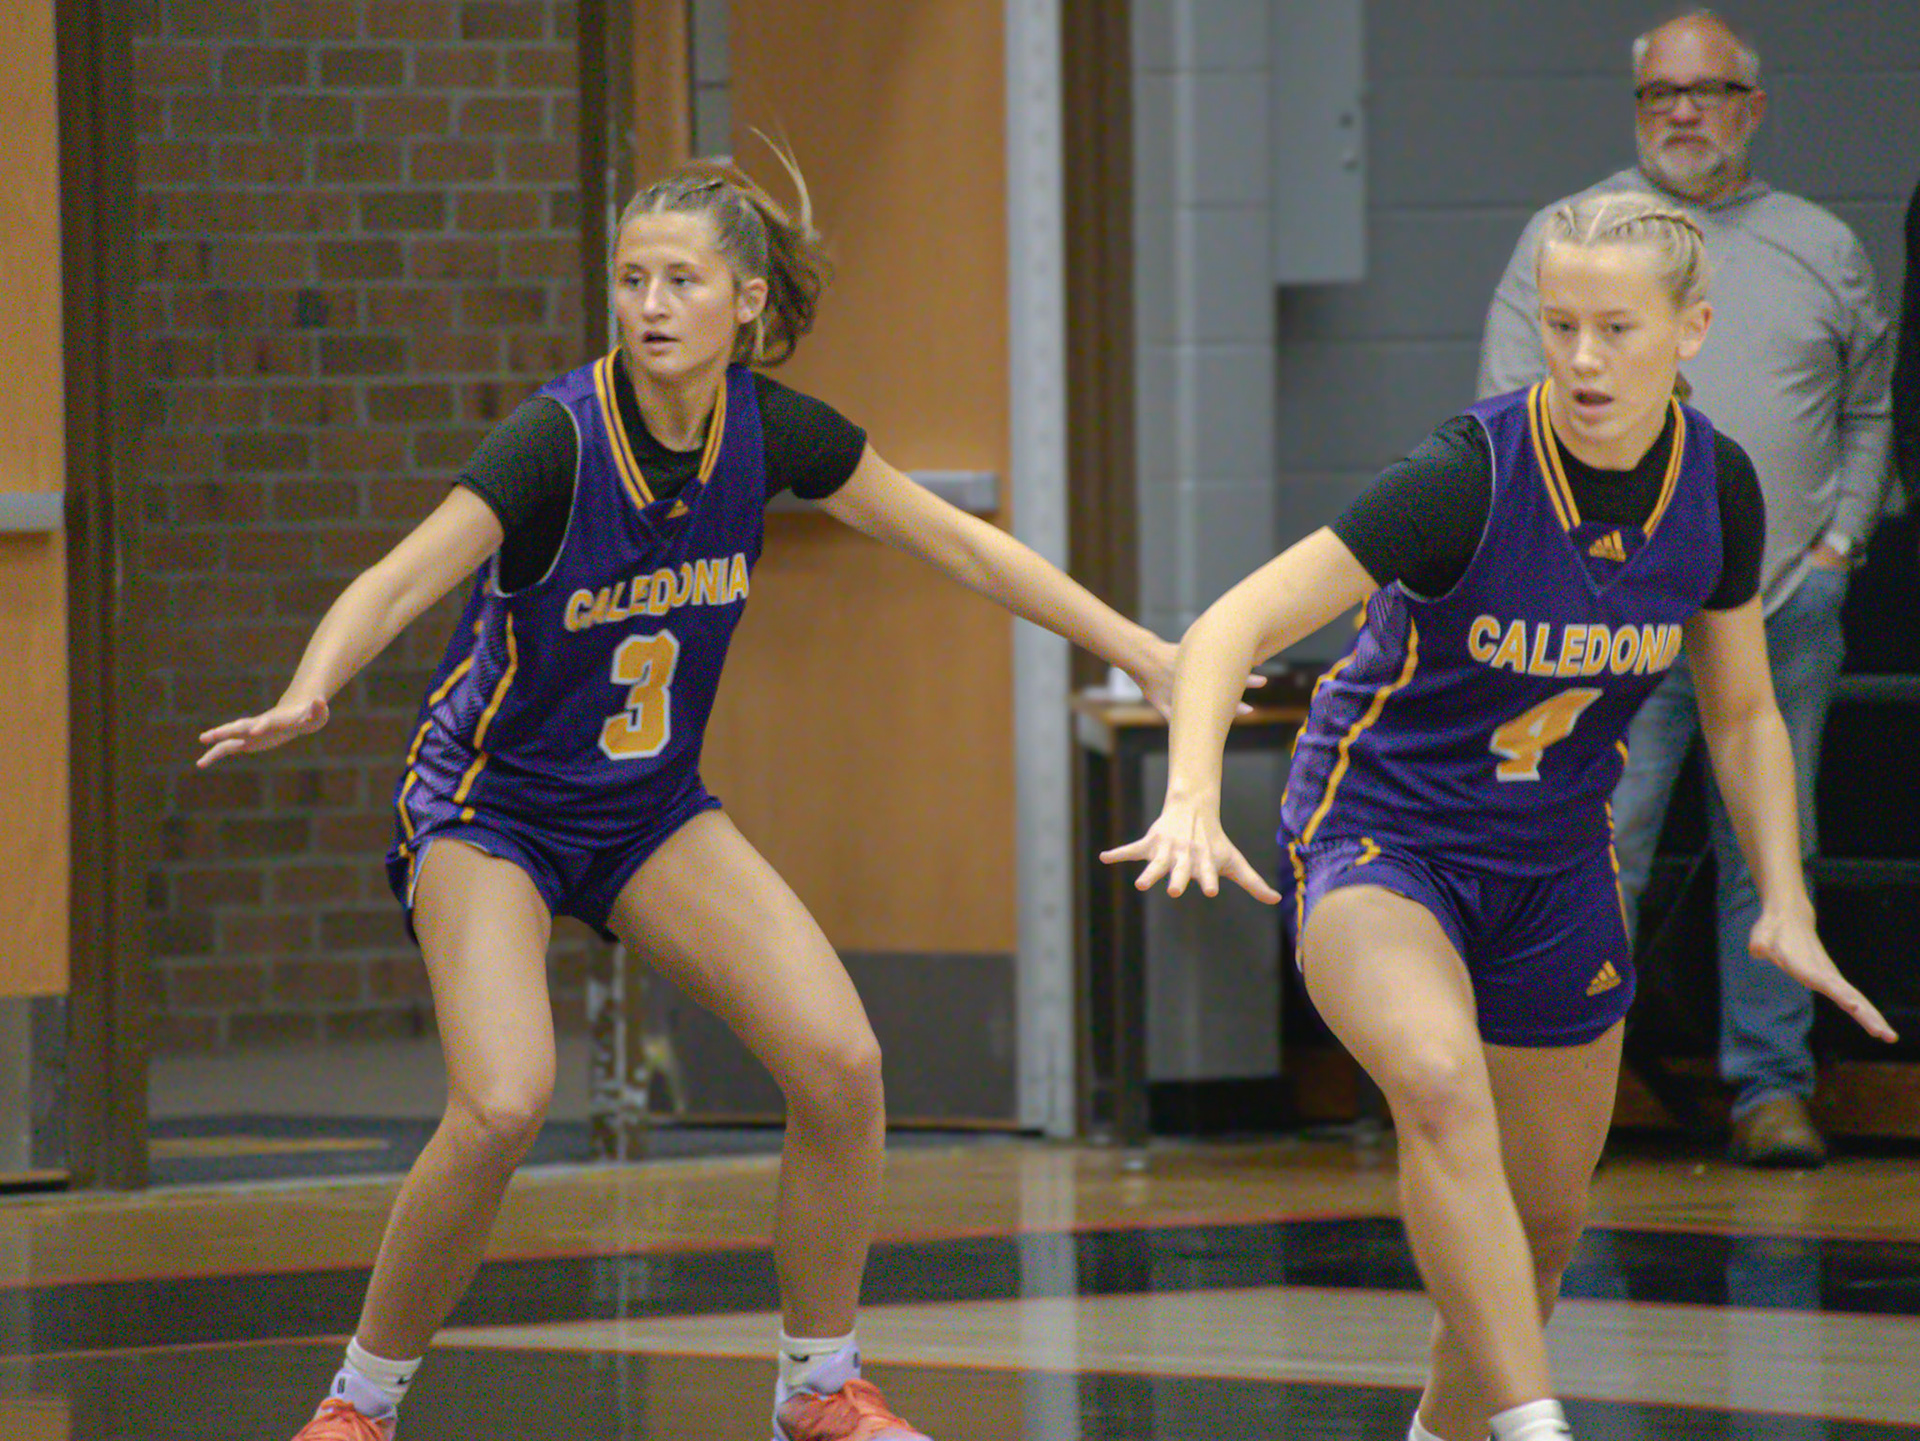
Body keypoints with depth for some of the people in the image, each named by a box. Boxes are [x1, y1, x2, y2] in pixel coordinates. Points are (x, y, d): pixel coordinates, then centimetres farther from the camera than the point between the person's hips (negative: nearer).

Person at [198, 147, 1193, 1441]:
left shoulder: (769, 428, -10)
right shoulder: (560, 437, -25)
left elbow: (958, 543, 3)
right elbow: (395, 585, -35)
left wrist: (1146, 653, 2)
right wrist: (307, 696, -56)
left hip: (652, 808, 5)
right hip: (490, 805, -5)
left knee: (841, 1064, -12)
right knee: (503, 1104, -26)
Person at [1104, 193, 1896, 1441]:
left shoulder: (1717, 486, -9)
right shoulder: (1470, 476, -25)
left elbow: (1742, 714, 7)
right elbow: (1226, 632, -29)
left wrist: (1785, 906, -4)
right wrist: (1194, 801, -46)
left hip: (1555, 868, 6)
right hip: (1377, 835, -6)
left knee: (1547, 1219, 13)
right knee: (1440, 1081, -35)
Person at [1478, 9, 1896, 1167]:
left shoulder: (1823, 249, 13)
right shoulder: (1570, 238, 6)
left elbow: (1868, 409, 20)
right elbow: (1515, 408, 3)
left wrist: (1841, 538, 8)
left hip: (1788, 605, 2)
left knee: (1769, 858, 5)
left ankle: (1772, 1085, 11)